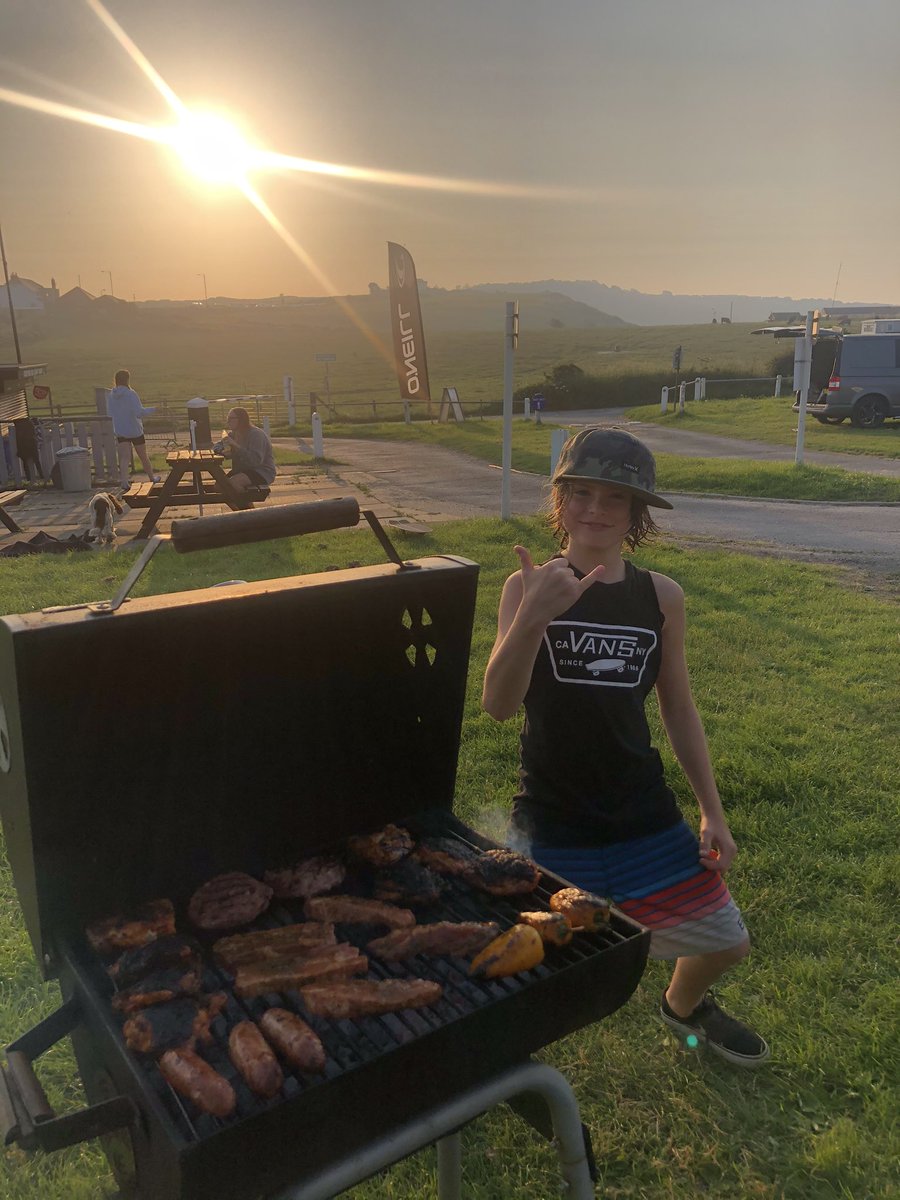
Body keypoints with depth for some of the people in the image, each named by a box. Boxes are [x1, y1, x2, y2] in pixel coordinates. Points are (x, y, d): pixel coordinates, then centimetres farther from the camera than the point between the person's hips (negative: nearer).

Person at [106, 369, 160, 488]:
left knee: (124, 457, -3)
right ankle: (152, 478, 31)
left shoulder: (110, 396, 1)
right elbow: (139, 412, -24)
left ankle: (124, 482, -22)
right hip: (135, 430, -4)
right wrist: (152, 410, -9)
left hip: (120, 431, 4)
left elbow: (110, 413, 11)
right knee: (143, 456, 13)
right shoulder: (130, 394, -17)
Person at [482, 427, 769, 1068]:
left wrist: (713, 812, 6)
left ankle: (684, 1005, 49)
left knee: (724, 942, 13)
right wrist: (533, 616, -39)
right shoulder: (528, 586, -11)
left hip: (643, 813, 3)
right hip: (551, 818, -3)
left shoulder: (661, 596, -4)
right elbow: (499, 705, -23)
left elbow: (680, 710, 6)